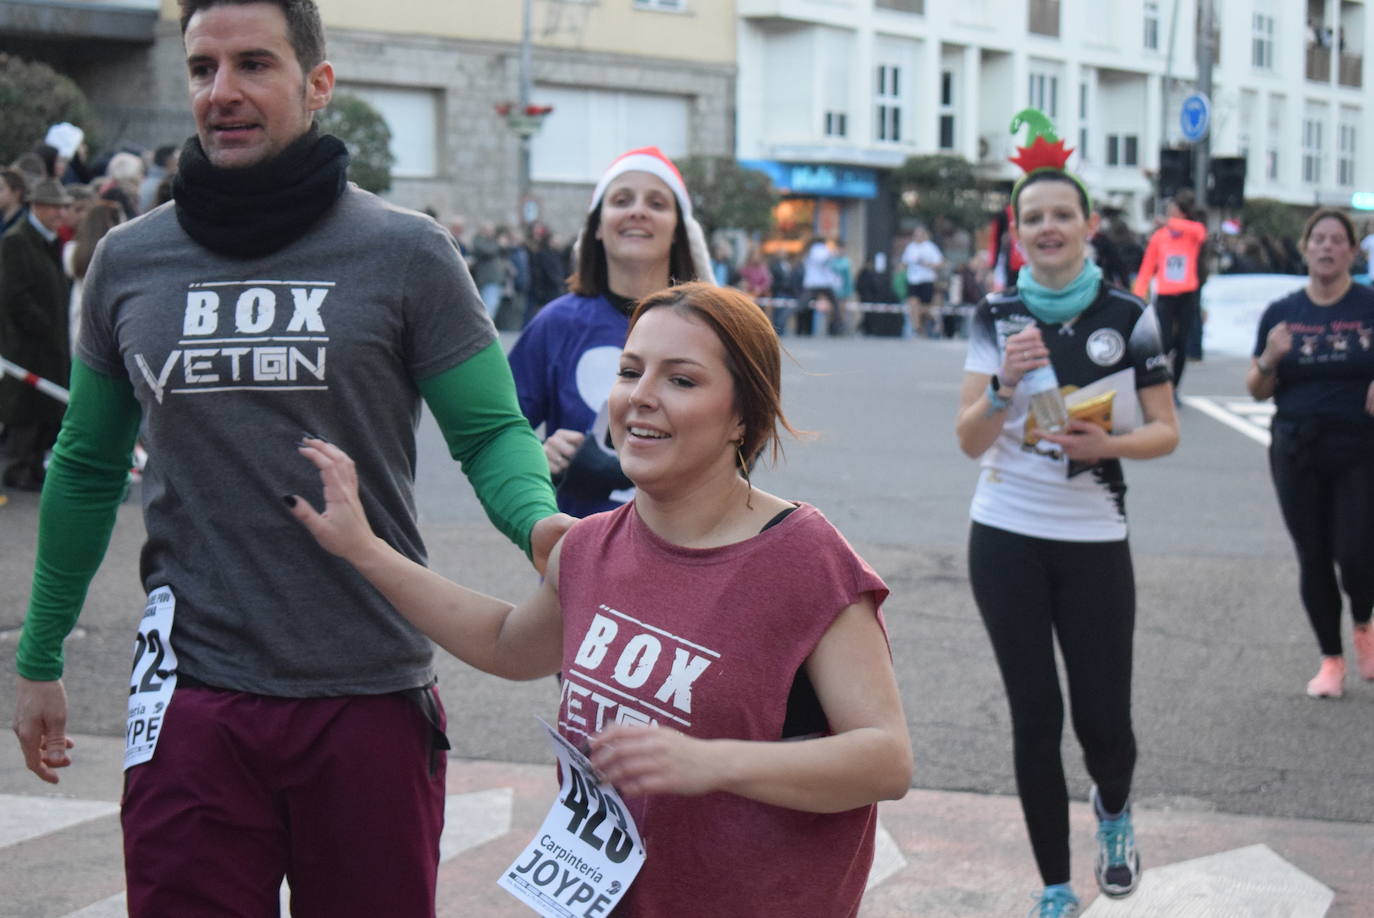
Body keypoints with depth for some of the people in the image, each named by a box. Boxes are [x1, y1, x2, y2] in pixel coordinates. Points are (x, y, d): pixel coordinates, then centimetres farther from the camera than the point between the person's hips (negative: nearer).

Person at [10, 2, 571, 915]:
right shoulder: (127, 261, 7)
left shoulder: (407, 252, -2)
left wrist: (538, 519, -23)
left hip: (371, 698, -1)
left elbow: (491, 432, 0)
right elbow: (89, 469, 16)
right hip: (191, 699, 2)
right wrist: (39, 659, 20)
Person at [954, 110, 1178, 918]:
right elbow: (970, 441, -4)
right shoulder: (997, 317, 1)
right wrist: (1004, 382, -22)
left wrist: (1108, 444, -18)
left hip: (1094, 540, 0)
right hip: (1007, 539, 1)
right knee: (1036, 716, 3)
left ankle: (1114, 810, 36)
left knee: (1102, 717, -1)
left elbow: (1166, 431, 1)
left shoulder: (1129, 317, -1)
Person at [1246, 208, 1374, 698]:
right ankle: (1331, 659, 22)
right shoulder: (1281, 313, 4)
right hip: (1297, 451, 2)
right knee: (1313, 558, 6)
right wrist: (1270, 359, -14)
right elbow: (1258, 390, 7)